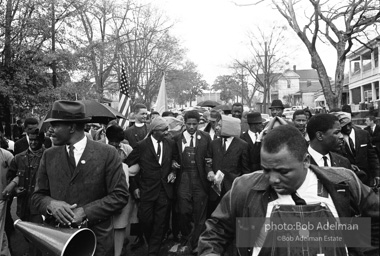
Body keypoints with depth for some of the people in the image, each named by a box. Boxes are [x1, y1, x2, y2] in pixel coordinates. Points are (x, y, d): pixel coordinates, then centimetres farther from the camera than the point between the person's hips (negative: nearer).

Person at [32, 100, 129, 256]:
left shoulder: (107, 153, -9)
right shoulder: (49, 155, 3)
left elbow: (120, 196, -11)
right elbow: (38, 195, 7)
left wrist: (85, 212, -20)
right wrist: (51, 204, -15)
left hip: (96, 240, -3)